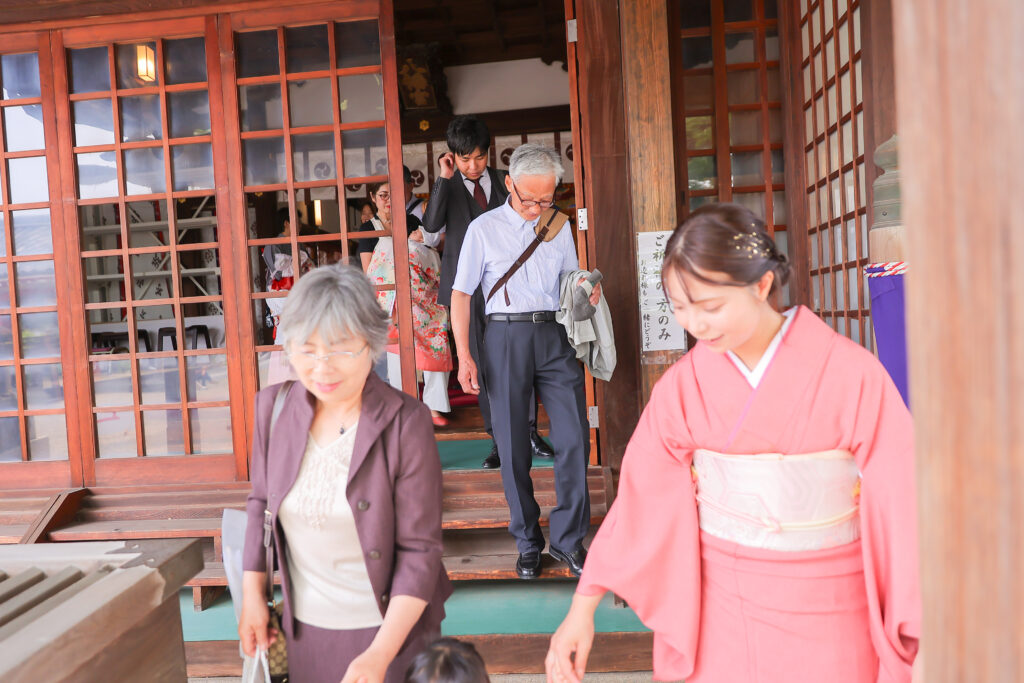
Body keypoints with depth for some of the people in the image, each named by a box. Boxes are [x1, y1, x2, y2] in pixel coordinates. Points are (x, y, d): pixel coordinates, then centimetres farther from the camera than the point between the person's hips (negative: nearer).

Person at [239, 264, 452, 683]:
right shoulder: (272, 407, -8)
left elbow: (420, 550, -16)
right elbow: (262, 504, 6)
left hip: (390, 627, -3)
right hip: (305, 627, 4)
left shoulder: (406, 423, -20)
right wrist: (252, 595, 4)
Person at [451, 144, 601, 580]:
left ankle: (568, 539, 12)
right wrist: (464, 357, -6)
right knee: (513, 445, 3)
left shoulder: (559, 227, 14)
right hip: (506, 336, -2)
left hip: (555, 335, 2)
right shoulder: (483, 229, 5)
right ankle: (527, 542, 19)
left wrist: (587, 291, -3)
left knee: (574, 438, -4)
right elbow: (461, 294, 3)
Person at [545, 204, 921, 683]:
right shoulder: (684, 384, -7)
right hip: (719, 606, 2)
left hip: (826, 615, -1)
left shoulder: (851, 375, -15)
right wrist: (582, 609, -4)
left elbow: (898, 501, -12)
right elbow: (642, 498, -4)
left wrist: (920, 633, -14)